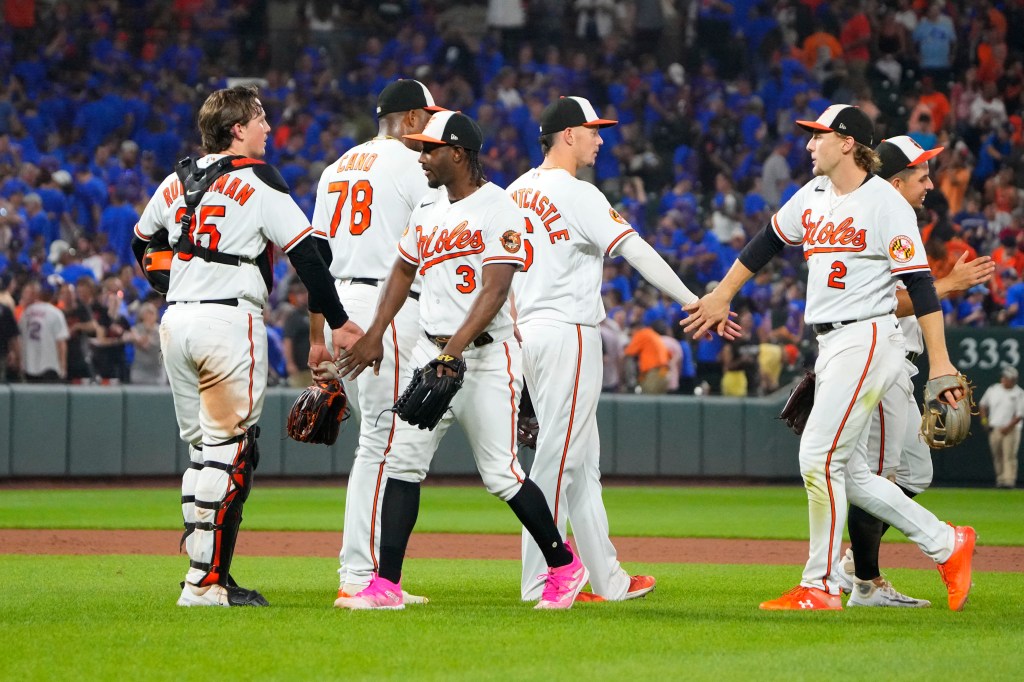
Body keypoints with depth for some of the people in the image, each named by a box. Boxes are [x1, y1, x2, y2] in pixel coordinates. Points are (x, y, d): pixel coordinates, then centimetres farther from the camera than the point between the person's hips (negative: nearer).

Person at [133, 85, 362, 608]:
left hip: (176, 321, 7)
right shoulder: (257, 180, -5)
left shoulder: (177, 182, 13)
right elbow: (304, 251, -9)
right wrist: (337, 321, -8)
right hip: (229, 320, -7)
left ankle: (205, 576, 11)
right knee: (230, 450, -5)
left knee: (203, 449, 14)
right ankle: (206, 582, -10)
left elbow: (141, 243, 25)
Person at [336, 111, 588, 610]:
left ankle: (564, 566, 14)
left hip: (486, 354, -7)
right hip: (431, 352, 7)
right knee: (402, 460, -3)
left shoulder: (497, 209, -12)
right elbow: (403, 271, 24)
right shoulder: (427, 209, 13)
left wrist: (453, 353, -29)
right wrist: (375, 335, 12)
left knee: (500, 474, -5)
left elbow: (494, 293, -20)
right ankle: (386, 585, -5)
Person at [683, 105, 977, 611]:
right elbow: (767, 242, 26)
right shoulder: (813, 196, 12)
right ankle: (946, 544, 18)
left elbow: (920, 283, -15)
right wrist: (721, 297, 29)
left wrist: (939, 360, -20)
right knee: (848, 474, 9)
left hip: (867, 338, -9)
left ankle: (821, 587, -4)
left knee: (819, 458, -12)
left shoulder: (886, 203, -12)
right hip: (829, 346, 9)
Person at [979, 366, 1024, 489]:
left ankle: (1009, 480, -14)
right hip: (994, 429, 4)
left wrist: (1009, 427, -16)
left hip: (1011, 429, -4)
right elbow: (982, 404, 22)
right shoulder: (993, 390, 7)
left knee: (1009, 455, -11)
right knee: (997, 456, 7)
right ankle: (1000, 479, 18)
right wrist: (984, 419, 9)